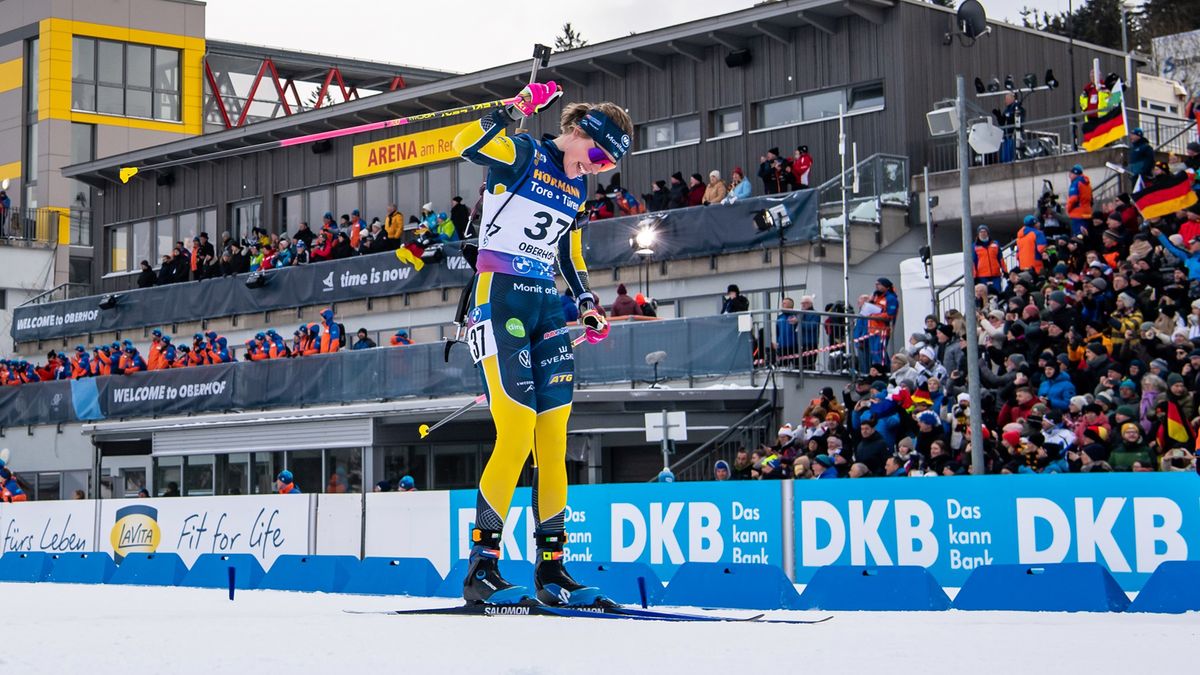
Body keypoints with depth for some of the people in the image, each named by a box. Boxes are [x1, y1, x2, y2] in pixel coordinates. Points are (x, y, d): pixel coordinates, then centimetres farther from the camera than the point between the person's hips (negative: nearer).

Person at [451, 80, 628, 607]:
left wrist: (587, 303, 18)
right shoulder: (523, 154, -4)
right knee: (517, 431, -16)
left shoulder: (577, 188, 19)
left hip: (546, 307, 8)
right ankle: (481, 569, -12)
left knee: (554, 435, 3)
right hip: (500, 297, -8)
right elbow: (466, 144, -23)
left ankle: (551, 569, 8)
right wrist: (518, 108, -24)